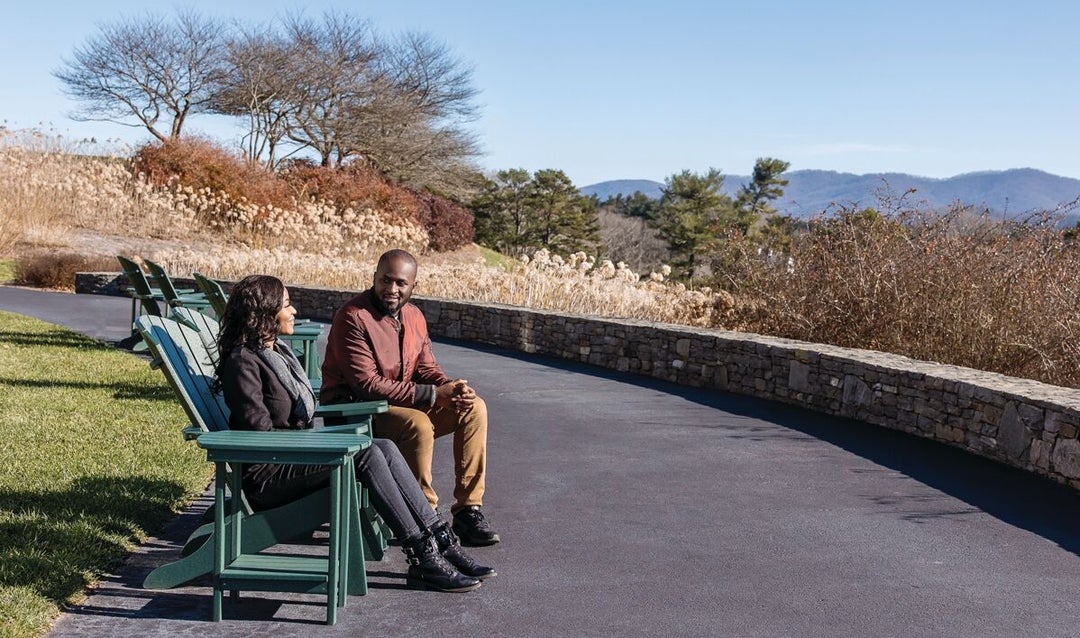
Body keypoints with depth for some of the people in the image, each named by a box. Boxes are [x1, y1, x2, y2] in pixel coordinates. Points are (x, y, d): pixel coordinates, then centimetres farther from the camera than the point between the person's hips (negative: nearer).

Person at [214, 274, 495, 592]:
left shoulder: (278, 351, 17)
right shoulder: (242, 361, -12)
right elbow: (259, 429, -18)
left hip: (295, 457, 9)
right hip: (266, 475, -9)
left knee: (385, 448, -12)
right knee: (368, 455, -25)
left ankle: (441, 542, -17)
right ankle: (423, 558, -24)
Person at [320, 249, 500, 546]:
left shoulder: (414, 316, 7)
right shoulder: (353, 318, -18)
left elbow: (426, 368, 11)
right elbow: (366, 384, -24)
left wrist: (452, 388, -15)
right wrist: (433, 395, -26)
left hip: (405, 403, 8)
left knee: (474, 408, -7)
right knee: (419, 425, -35)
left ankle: (468, 511, -6)